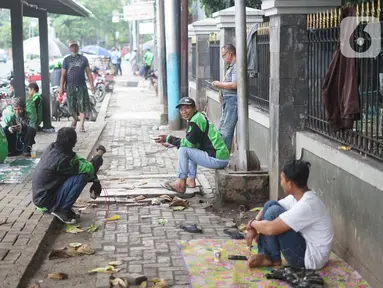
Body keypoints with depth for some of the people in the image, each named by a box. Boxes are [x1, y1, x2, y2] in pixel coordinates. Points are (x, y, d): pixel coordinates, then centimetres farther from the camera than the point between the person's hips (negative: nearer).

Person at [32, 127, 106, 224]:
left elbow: (76, 159, 6)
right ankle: (63, 211, -8)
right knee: (82, 176, -19)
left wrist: (94, 180, 2)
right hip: (46, 203, -9)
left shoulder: (52, 148, 0)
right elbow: (89, 169, -17)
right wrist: (99, 154, -2)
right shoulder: (62, 159, -26)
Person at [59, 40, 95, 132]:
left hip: (81, 86, 0)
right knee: (72, 106, 3)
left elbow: (88, 72, 8)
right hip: (70, 86, 0)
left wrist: (92, 85, 0)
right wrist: (61, 87, -5)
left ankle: (82, 125, 0)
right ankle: (75, 119, 32)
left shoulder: (83, 59, 9)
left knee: (82, 106, -5)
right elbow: (63, 75, 2)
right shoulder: (66, 60, 6)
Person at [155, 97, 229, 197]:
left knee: (183, 150, -11)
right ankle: (191, 180, 24)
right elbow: (190, 142, 20)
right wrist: (171, 143, 15)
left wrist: (168, 138, -6)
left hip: (218, 160, -10)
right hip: (222, 156, 10)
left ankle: (181, 184, -5)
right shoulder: (200, 117, 16)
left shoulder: (196, 120, -13)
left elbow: (188, 143, -15)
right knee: (191, 149, 25)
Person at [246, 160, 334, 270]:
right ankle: (264, 254, 1)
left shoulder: (307, 205, -28)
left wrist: (252, 223, -9)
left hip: (310, 258, -9)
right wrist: (253, 228, -2)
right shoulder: (297, 196, 1)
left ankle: (274, 259, -2)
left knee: (273, 211, -20)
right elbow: (269, 207, 13)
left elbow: (271, 229, -30)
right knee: (270, 205, 2)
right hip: (305, 244, 9)